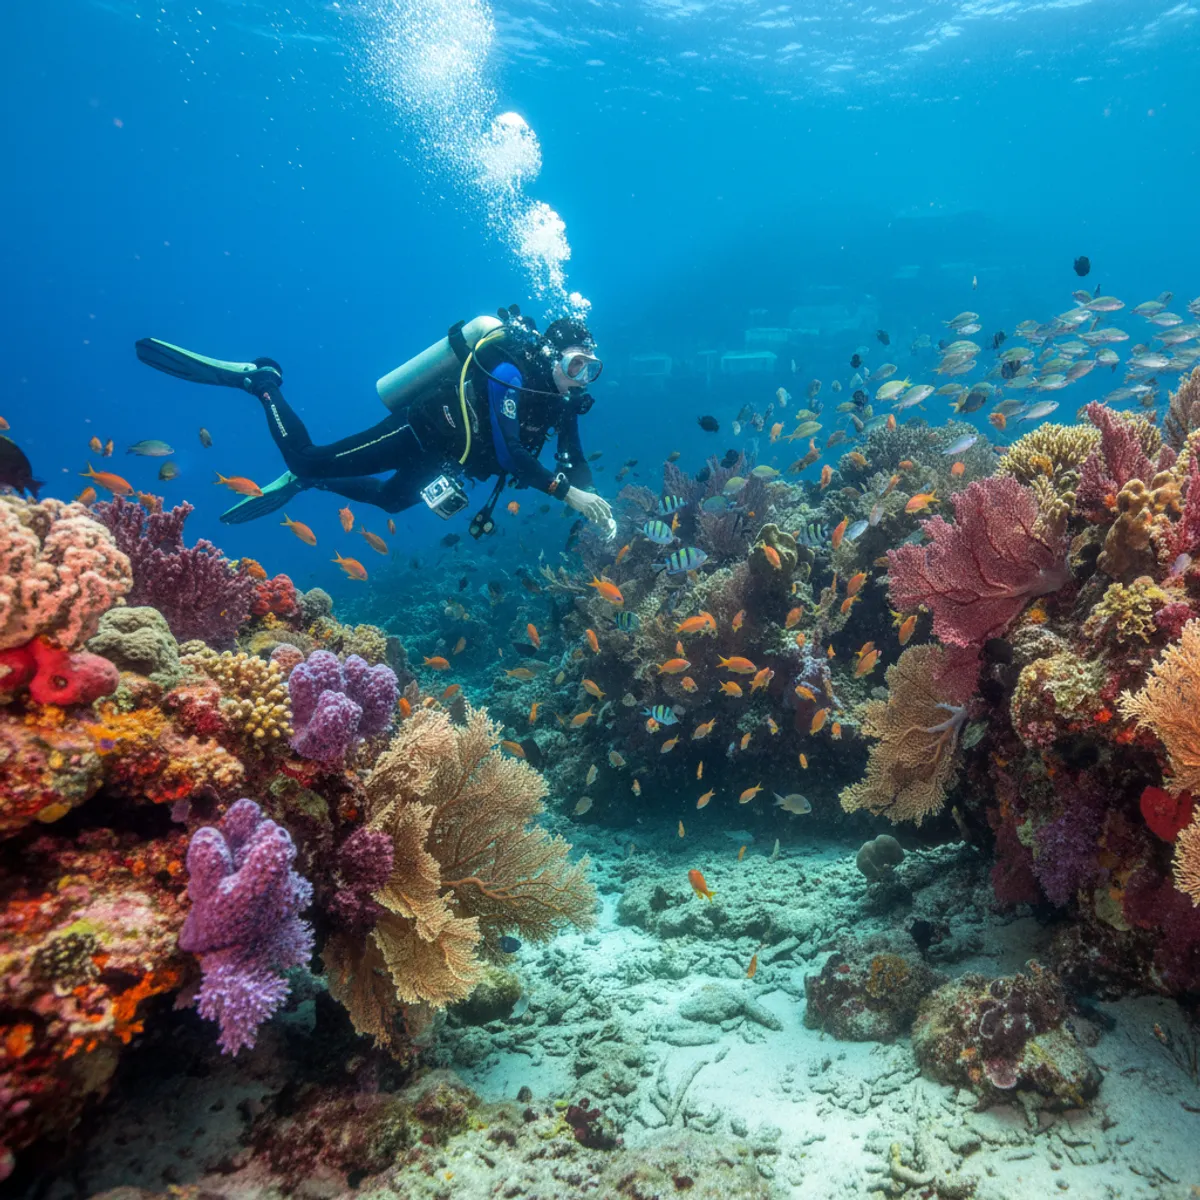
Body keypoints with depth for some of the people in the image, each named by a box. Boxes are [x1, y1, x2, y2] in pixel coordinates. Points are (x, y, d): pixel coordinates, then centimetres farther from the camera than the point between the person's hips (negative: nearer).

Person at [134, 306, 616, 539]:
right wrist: (567, 493, -45)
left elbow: (574, 462, -3)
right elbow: (509, 455, -40)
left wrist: (593, 504, -22)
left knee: (389, 499, 30)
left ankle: (302, 483, 46)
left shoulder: (562, 397, -5)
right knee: (309, 461, -6)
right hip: (416, 432, -9)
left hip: (440, 455, 9)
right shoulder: (511, 374, -30)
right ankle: (261, 381, 13)